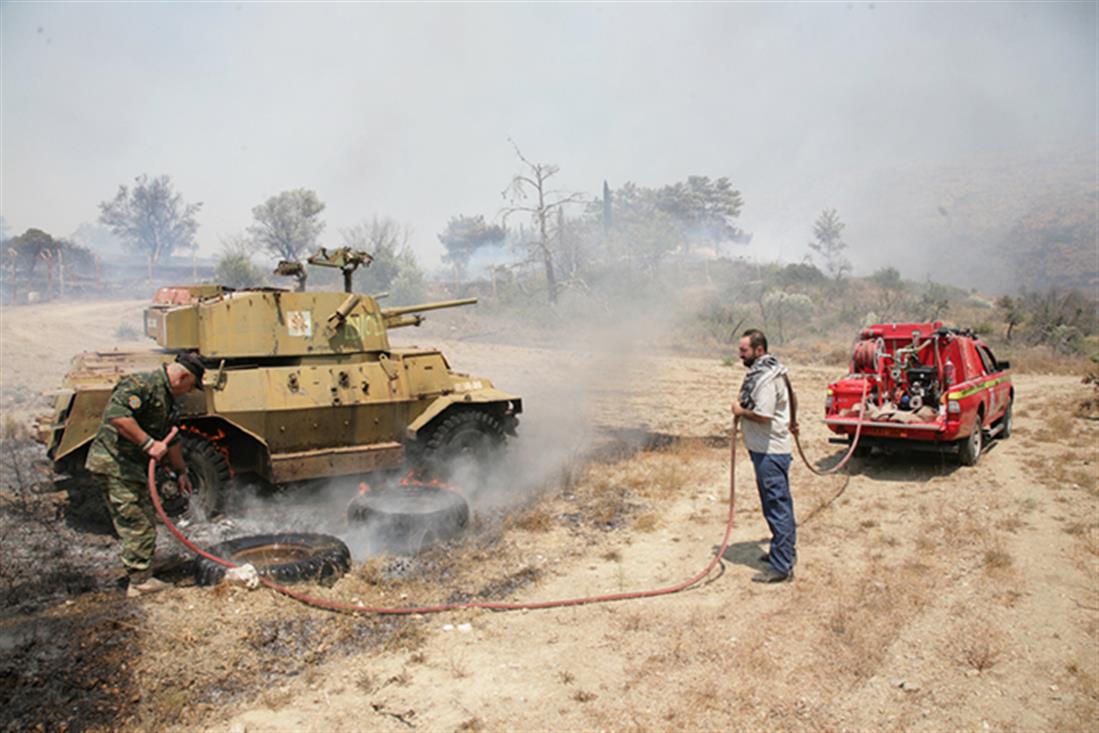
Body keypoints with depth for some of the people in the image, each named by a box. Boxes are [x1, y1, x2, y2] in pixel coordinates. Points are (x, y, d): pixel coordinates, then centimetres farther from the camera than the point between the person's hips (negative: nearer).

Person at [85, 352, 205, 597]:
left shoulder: (168, 398, 16)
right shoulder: (142, 384, -17)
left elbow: (171, 439, 26)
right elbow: (116, 415, -32)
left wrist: (181, 471, 31)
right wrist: (148, 443, -30)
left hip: (131, 466, 10)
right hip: (115, 463, -10)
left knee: (145, 523, 15)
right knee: (138, 524, -6)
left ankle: (140, 576, 24)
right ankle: (139, 581, 3)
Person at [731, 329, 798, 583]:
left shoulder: (766, 378, -21)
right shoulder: (762, 371, 12)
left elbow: (762, 416, -28)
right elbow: (789, 397, 27)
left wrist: (740, 411, -11)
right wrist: (789, 423, 35)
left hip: (770, 452, -11)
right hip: (768, 449, 11)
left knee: (777, 506, -5)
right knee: (779, 504, 19)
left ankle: (782, 566, 0)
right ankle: (786, 551, 32)